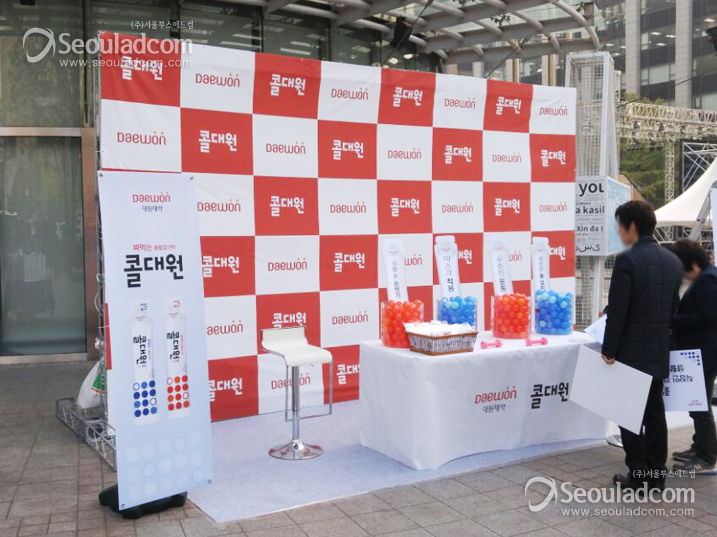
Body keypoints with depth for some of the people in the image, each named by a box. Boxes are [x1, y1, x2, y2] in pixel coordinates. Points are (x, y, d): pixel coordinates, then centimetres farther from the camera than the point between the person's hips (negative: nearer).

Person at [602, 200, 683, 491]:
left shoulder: (627, 260, -16)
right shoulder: (673, 260, 6)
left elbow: (618, 311, -17)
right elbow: (673, 308, 12)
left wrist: (609, 350, -9)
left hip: (631, 352, -7)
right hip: (659, 351, 7)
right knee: (655, 413, 13)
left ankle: (637, 475, 9)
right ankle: (657, 474, 20)